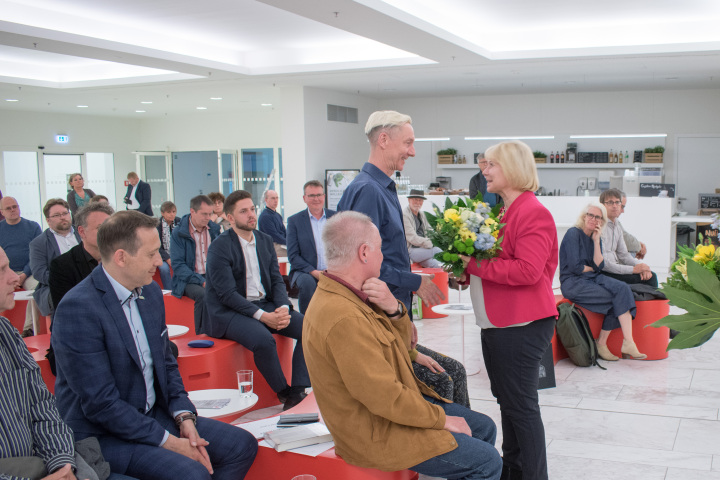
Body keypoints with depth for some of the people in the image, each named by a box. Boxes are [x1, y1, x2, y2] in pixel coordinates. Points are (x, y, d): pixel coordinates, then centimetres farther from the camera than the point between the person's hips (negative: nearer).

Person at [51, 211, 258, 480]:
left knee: (242, 445, 0)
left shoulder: (150, 292, 4)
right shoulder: (78, 308, -21)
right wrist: (168, 441, -19)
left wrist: (184, 417, -2)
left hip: (153, 415, 8)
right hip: (101, 435, -8)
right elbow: (99, 403, -22)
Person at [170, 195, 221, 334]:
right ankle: (202, 335, -21)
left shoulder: (214, 229, 12)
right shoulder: (178, 233, -3)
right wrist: (201, 281, -20)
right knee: (204, 294, -36)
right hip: (189, 280, -4)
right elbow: (177, 264, -9)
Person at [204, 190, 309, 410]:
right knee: (263, 340, -34)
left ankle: (298, 392, -12)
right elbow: (227, 294, -16)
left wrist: (283, 308, -12)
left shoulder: (265, 240, 11)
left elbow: (276, 279, 9)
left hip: (265, 305, 7)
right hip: (228, 312, -7)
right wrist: (262, 316, -24)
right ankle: (284, 394, -13)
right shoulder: (220, 247, -10)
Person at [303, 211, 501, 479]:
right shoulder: (344, 318, -30)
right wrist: (441, 419, -14)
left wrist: (393, 310, -11)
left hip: (396, 403, 10)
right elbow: (386, 398, -28)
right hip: (378, 434, -10)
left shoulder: (345, 296, 3)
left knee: (483, 428, 14)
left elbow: (402, 345, 10)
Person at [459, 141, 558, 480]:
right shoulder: (503, 210, 13)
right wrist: (467, 271, 4)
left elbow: (528, 271, -25)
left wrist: (476, 265, -20)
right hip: (496, 322, 10)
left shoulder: (533, 213, -15)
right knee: (506, 400, 19)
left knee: (521, 405, -1)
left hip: (521, 326, -10)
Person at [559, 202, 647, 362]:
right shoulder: (573, 234, -9)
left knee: (622, 288, -20)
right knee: (618, 297, -22)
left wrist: (596, 241, -5)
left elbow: (599, 266, -1)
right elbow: (574, 267, -15)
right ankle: (627, 342, -18)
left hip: (593, 279, 7)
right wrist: (591, 268, 2)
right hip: (572, 283, -7)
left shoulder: (596, 237, 13)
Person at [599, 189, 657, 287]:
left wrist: (641, 266, -1)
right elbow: (601, 263, -19)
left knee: (651, 276, -5)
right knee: (638, 278, -21)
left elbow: (623, 254, 20)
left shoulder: (617, 226, 15)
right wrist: (633, 269, -17)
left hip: (616, 268, 9)